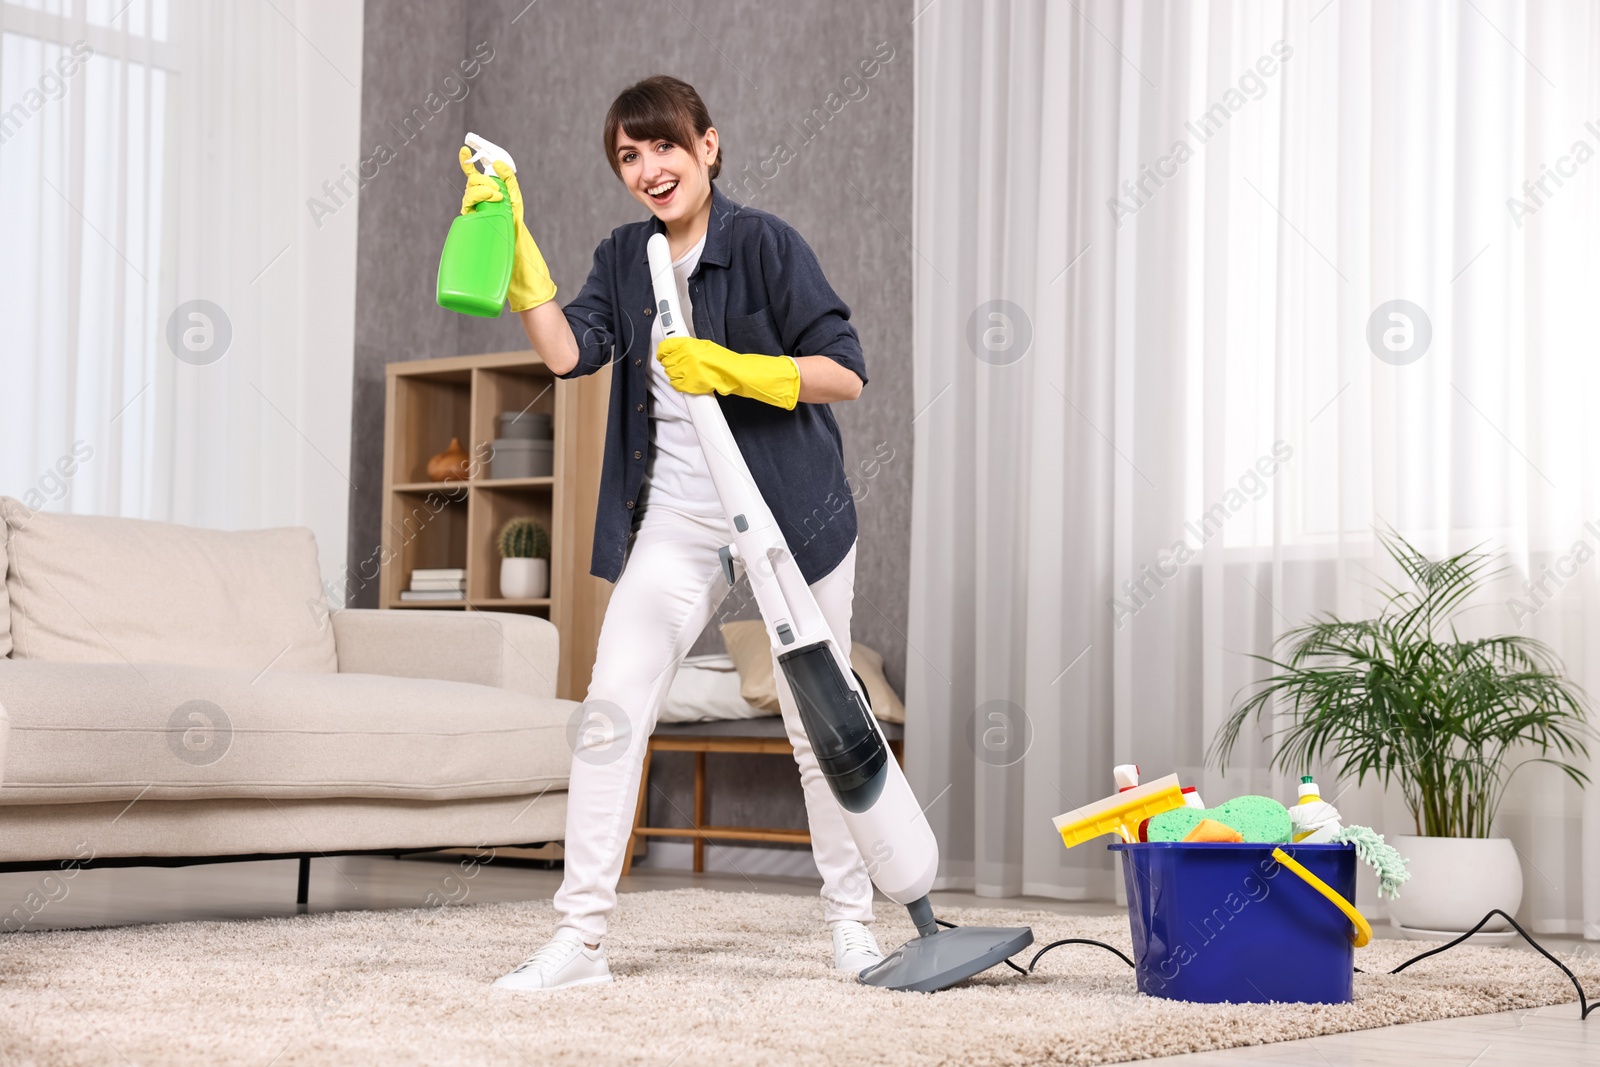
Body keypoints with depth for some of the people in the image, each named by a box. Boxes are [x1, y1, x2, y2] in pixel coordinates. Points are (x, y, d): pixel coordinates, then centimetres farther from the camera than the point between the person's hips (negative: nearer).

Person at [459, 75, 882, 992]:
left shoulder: (764, 242, -9)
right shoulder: (626, 259, 7)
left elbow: (847, 372, -13)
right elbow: (569, 352, -9)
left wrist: (731, 370, -24)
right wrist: (517, 245, -14)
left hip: (793, 514, -4)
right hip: (678, 523, 4)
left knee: (821, 724, 6)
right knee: (613, 707, -8)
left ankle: (853, 921, 23)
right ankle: (582, 938, -4)